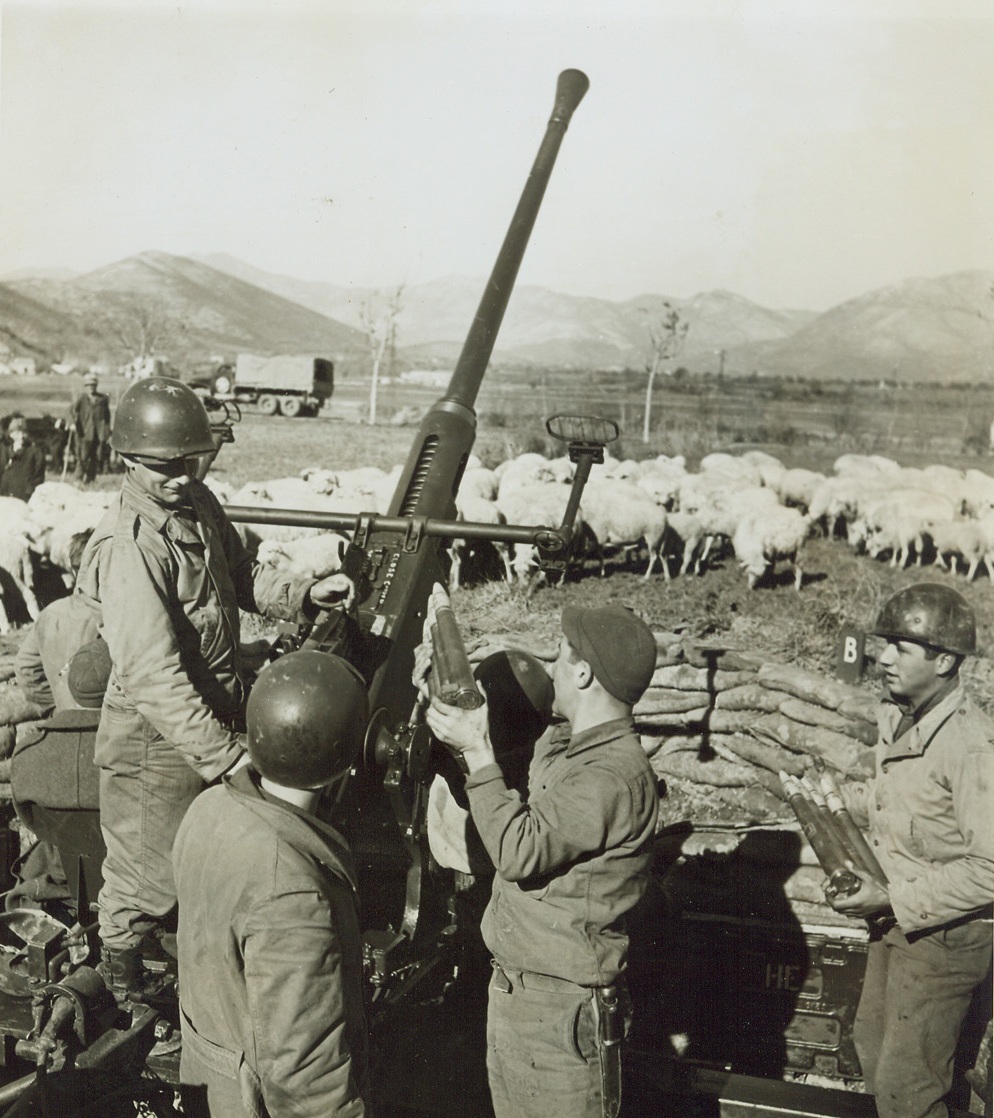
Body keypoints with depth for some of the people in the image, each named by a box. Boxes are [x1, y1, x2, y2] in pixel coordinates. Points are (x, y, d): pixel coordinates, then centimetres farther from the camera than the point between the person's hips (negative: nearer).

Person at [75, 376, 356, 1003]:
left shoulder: (199, 505, 0)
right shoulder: (129, 546, -28)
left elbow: (241, 575, 17)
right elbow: (154, 677, -33)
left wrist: (304, 595, -1)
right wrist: (226, 757, -36)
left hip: (217, 716, 8)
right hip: (158, 739, -8)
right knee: (149, 875, 11)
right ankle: (122, 987, 38)